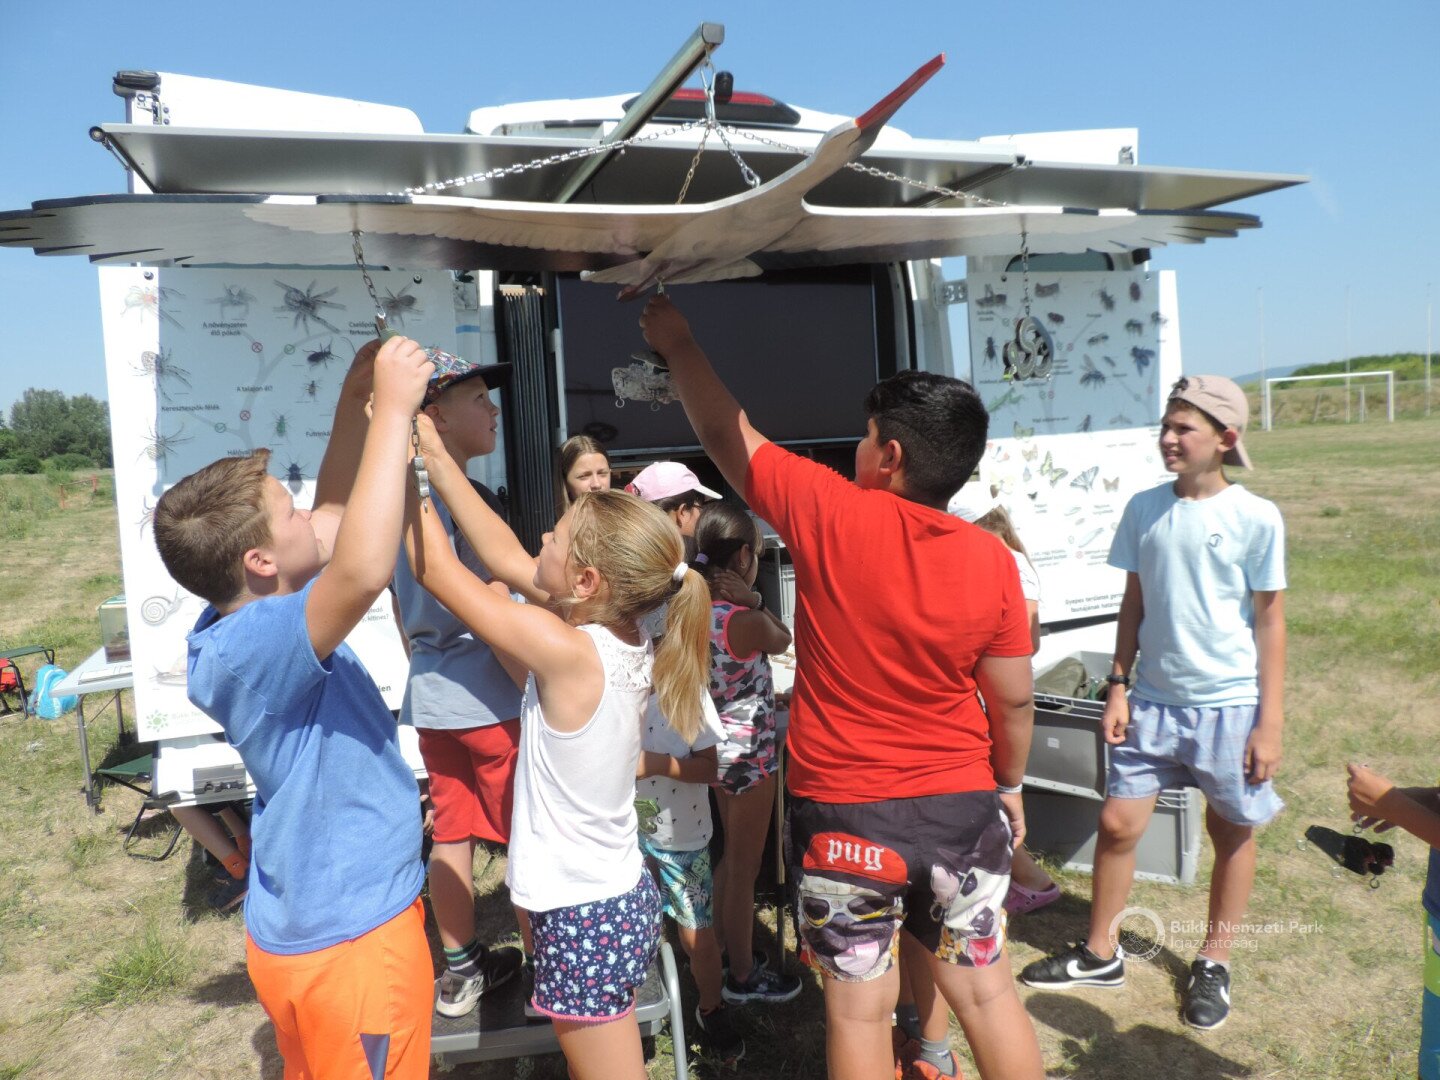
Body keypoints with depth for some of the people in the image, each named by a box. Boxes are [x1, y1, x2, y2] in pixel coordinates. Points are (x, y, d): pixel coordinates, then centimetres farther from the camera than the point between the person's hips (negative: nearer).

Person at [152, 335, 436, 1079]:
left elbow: (334, 518, 8)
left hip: (312, 925, 9)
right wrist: (393, 410, -40)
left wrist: (356, 397, -2)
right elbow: (364, 570, -50)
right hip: (349, 940, -9)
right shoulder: (253, 647, -30)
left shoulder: (243, 619, -2)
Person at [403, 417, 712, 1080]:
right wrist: (436, 458, 7)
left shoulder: (565, 649, -25)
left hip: (583, 918, -8)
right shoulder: (624, 644, -3)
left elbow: (434, 568, -18)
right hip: (626, 898, 8)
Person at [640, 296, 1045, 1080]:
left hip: (845, 813, -3)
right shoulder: (992, 561, -9)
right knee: (987, 992, 19)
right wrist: (1008, 784, 17)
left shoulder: (829, 513, -17)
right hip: (962, 807, 4)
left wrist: (676, 341, 9)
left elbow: (726, 436, -5)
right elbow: (1013, 700, -1)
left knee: (858, 1007, 12)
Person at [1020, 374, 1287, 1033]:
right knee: (1118, 822, 5)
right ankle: (1099, 954, 23)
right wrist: (1118, 687, 4)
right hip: (1153, 700, 3)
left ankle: (1213, 964, 32)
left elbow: (1269, 621, -5)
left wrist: (1270, 720, -7)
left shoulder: (1256, 519, -10)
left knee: (1231, 831, 13)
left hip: (1229, 705, -3)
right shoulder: (1144, 508, 0)